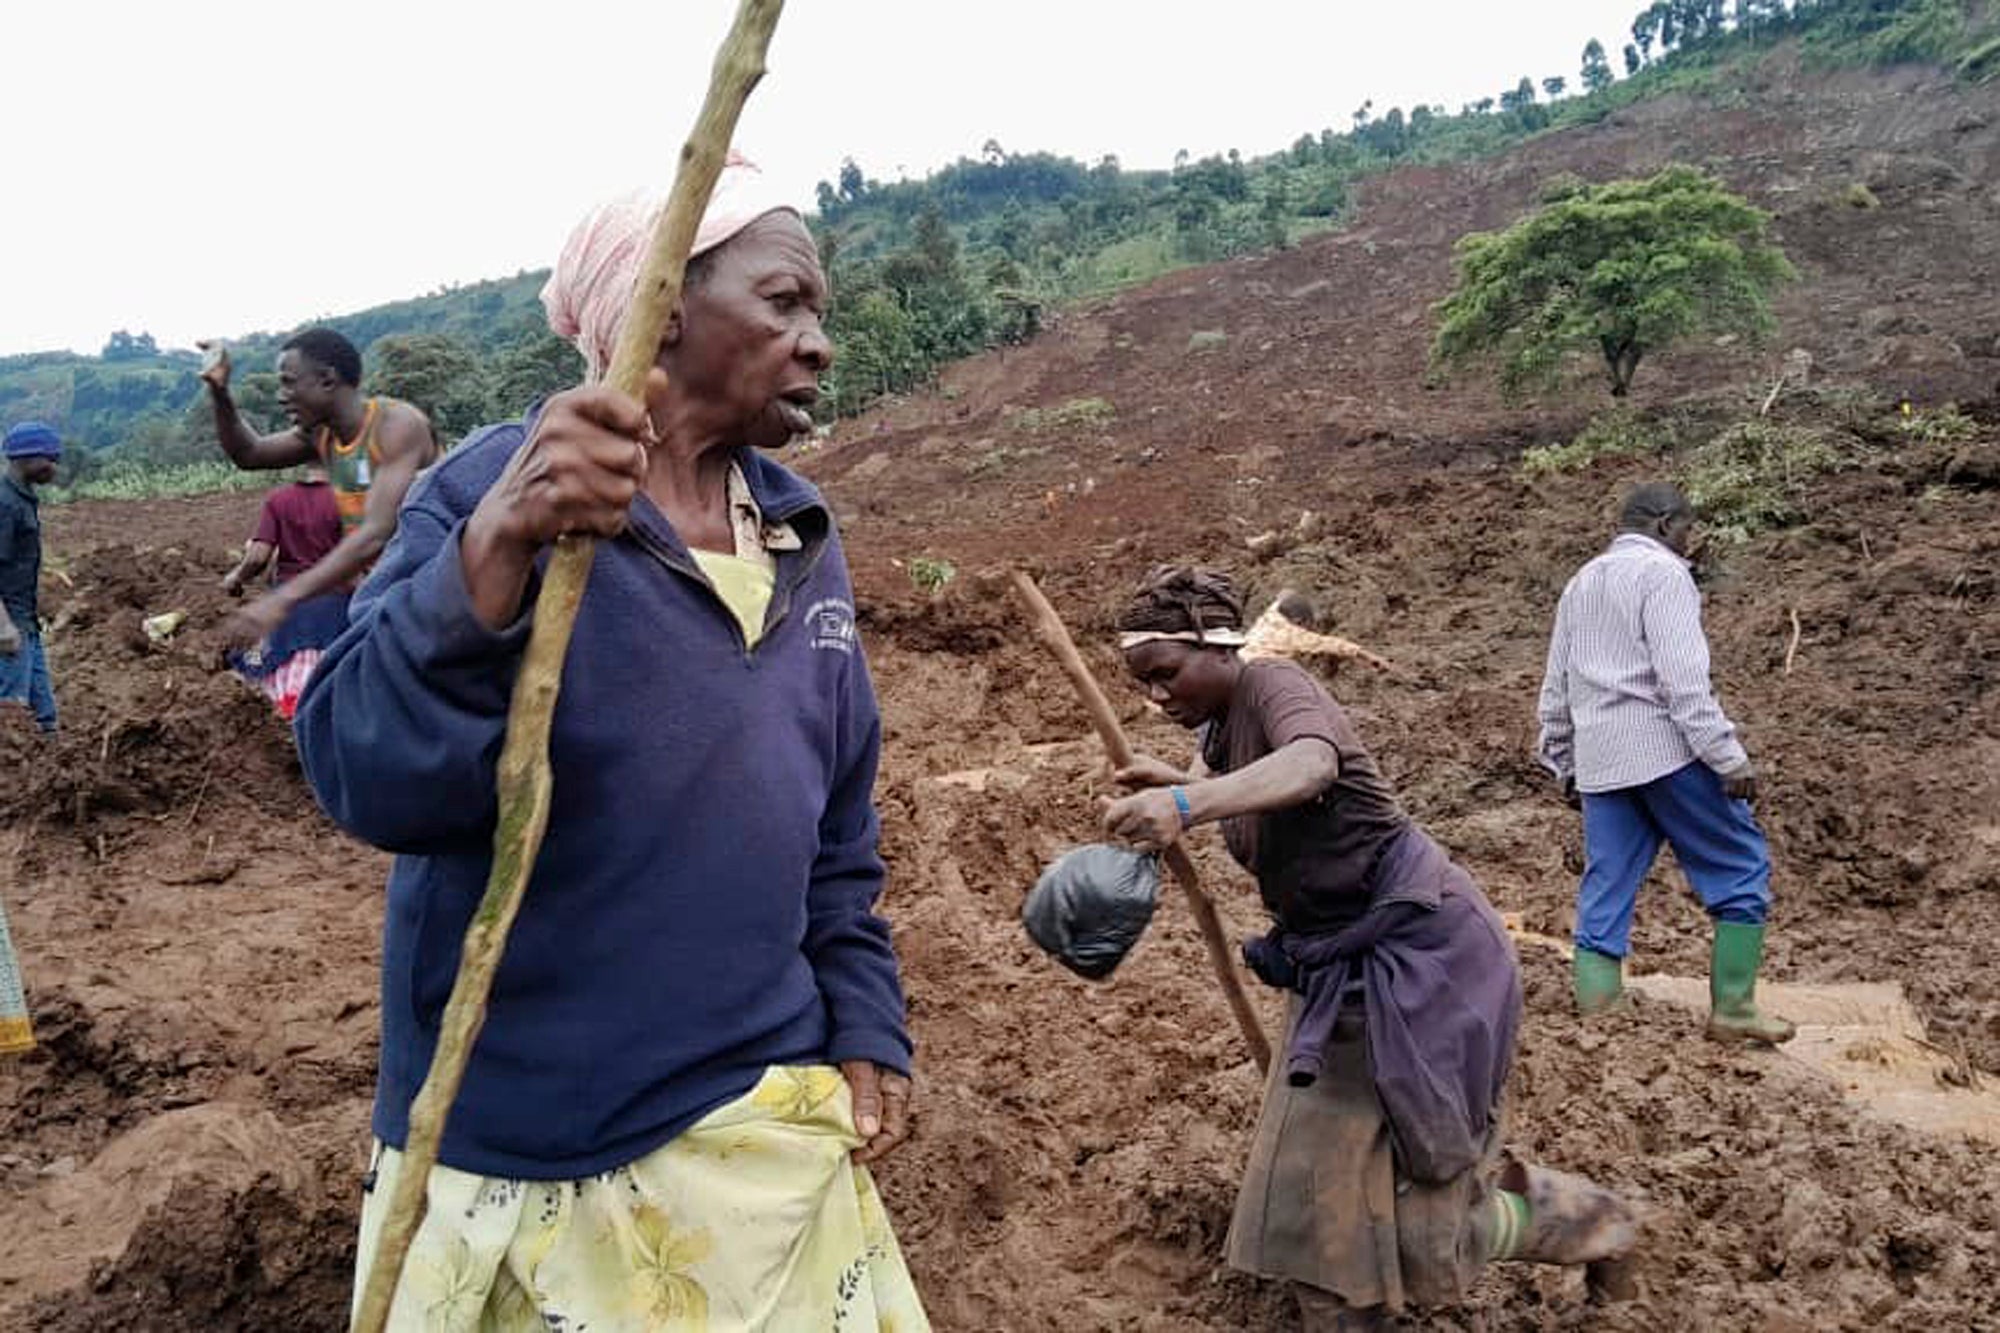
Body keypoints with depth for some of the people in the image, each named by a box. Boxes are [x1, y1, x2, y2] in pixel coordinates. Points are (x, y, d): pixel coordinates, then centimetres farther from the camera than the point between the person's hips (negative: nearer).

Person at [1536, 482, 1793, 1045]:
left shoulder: (1580, 582, 20)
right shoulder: (1662, 572, -4)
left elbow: (1555, 691, 22)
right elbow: (1683, 679, -16)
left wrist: (1564, 766, 28)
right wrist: (1730, 759, -15)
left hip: (1600, 761, 7)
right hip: (1666, 750, -7)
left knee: (1604, 893, 7)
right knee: (1741, 869, 7)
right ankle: (1732, 1008, 9)